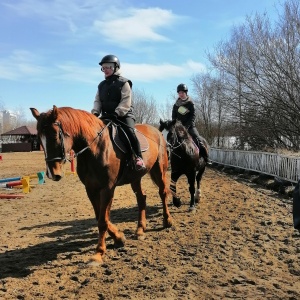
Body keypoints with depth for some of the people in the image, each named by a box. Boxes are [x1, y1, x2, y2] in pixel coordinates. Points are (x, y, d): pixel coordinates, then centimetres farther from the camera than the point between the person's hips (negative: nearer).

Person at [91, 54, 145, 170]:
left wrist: (116, 113, -24)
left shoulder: (124, 83, -2)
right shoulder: (101, 85, 16)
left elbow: (126, 102, -12)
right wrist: (95, 113, -9)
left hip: (124, 115, -6)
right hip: (106, 116, 6)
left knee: (129, 132, -26)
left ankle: (138, 157, -17)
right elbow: (97, 101, 10)